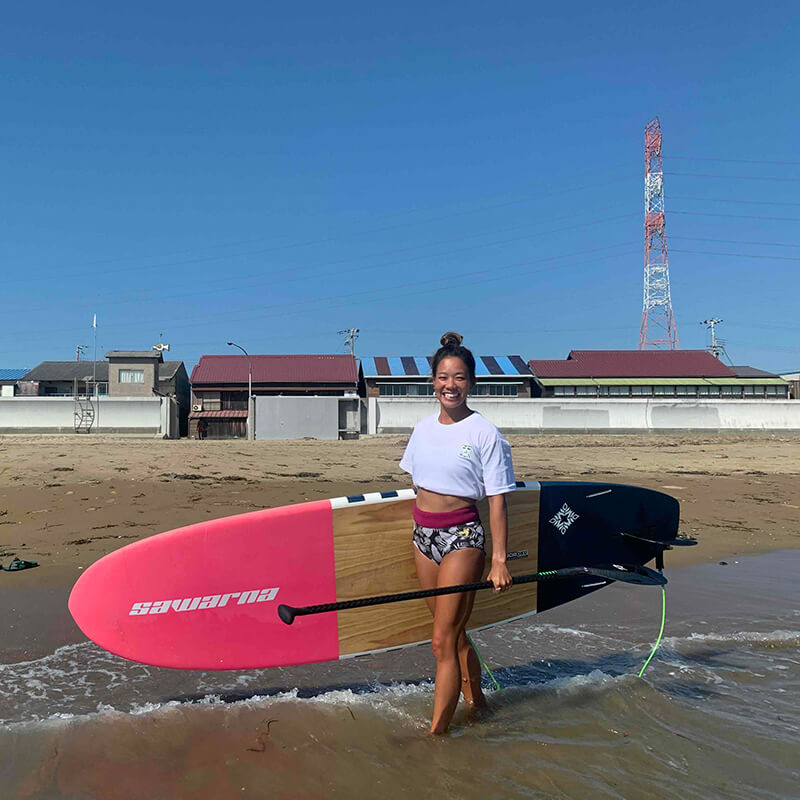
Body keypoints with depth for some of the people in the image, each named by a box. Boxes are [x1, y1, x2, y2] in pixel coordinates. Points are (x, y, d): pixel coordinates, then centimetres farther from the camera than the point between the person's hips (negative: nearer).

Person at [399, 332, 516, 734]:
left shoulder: (485, 433, -9)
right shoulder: (423, 428, 7)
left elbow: (497, 501, -10)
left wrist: (499, 560, -14)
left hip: (462, 536, -6)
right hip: (423, 535, 6)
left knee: (442, 641, -4)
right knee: (453, 633, 17)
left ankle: (436, 734, 8)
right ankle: (477, 704, 36)